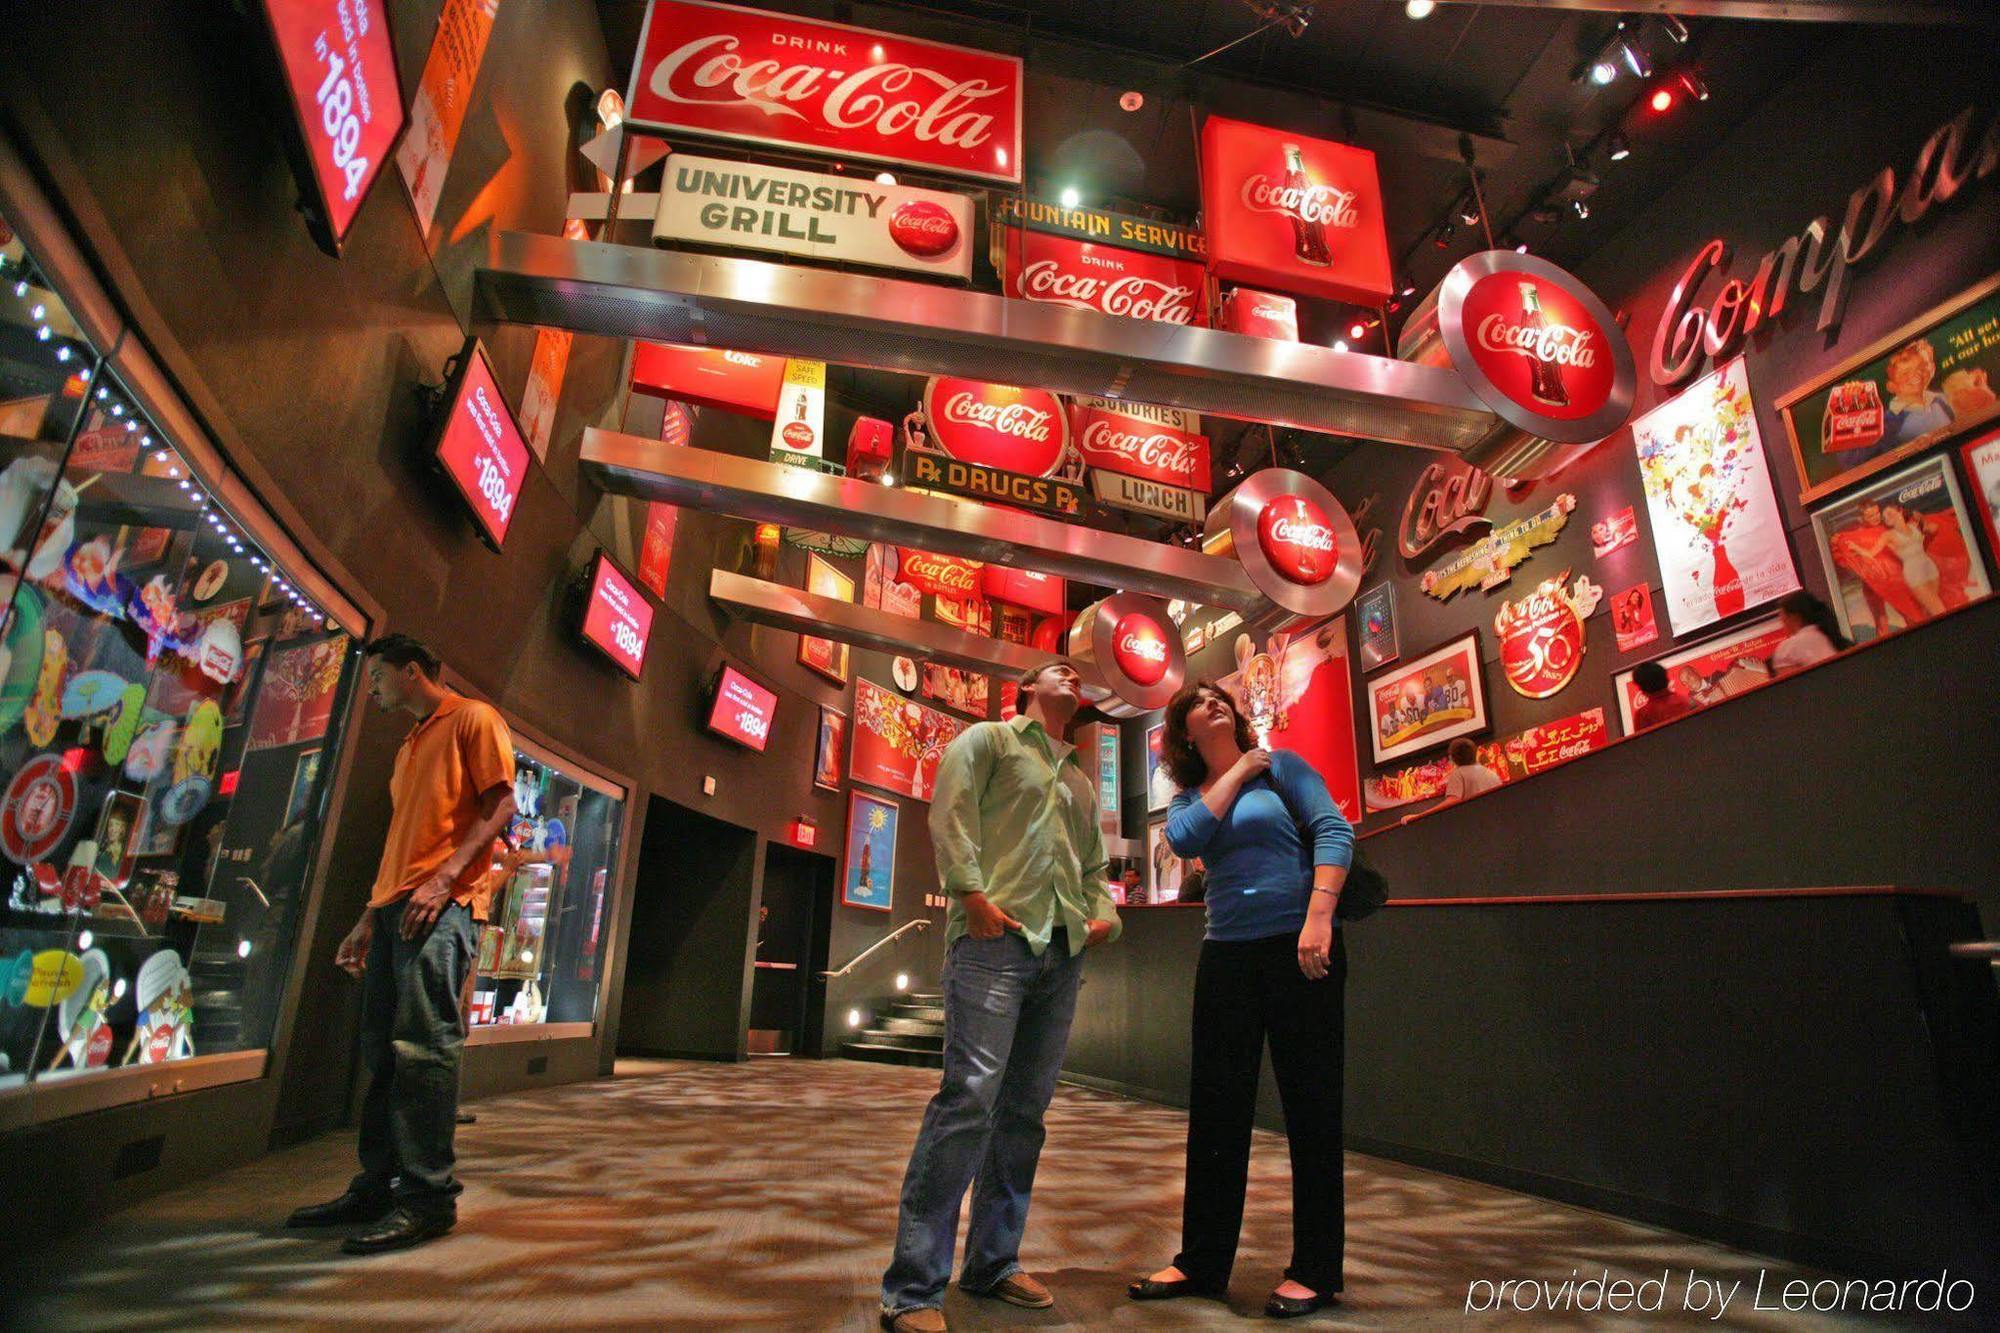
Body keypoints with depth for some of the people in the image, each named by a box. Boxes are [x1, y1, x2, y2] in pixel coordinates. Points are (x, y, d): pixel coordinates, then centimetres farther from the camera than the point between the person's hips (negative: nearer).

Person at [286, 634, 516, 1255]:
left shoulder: (472, 719, 1)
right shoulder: (410, 746, 27)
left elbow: (501, 804, -10)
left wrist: (443, 878, -20)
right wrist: (369, 918, 22)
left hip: (440, 906, -9)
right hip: (395, 905, 9)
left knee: (422, 1045, -12)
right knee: (383, 1049, 10)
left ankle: (427, 1197, -7)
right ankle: (376, 1187, 18)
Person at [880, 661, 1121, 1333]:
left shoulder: (1081, 780, 28)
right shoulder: (987, 740, 10)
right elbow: (951, 813, -5)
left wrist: (1105, 913, 8)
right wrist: (973, 892, -16)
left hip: (1065, 951, 7)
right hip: (997, 935, -7)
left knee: (1026, 1108, 9)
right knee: (970, 1095, -15)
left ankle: (992, 1262, 22)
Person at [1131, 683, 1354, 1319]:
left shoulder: (1281, 766, 2)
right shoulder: (1189, 796, 12)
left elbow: (1334, 832, -9)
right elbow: (1184, 840, -10)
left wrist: (1319, 918, -20)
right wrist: (1236, 773, -4)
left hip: (1299, 949, -4)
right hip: (1227, 956, 4)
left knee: (1310, 1103, 4)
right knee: (1215, 1106, 7)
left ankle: (1315, 1271, 17)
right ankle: (1201, 1261, 20)